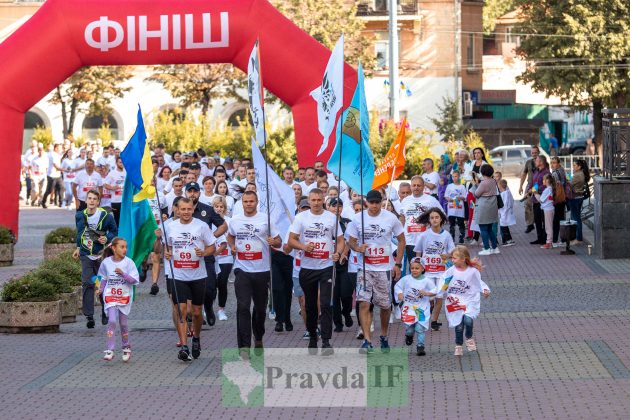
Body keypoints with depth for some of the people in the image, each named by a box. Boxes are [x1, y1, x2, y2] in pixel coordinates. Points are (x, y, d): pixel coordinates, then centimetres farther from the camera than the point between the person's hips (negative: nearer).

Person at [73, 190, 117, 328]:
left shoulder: (106, 216, -7)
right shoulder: (80, 216, 4)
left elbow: (114, 231, 5)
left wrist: (107, 238, -14)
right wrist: (78, 247, 20)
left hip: (101, 255, -2)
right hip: (86, 255, 2)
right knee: (87, 284, -7)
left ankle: (105, 313, 24)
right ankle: (89, 316, -4)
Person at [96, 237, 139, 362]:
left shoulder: (128, 262, -9)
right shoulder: (106, 262, -3)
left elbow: (134, 280, -12)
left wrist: (123, 273, -25)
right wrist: (101, 289, 5)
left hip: (125, 296, 0)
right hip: (110, 296, 0)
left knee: (123, 322, 8)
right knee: (112, 320, -14)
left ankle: (126, 347, 29)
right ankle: (110, 350, -11)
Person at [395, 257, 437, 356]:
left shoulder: (426, 281, -4)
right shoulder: (406, 279, -2)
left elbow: (435, 291, 1)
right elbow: (397, 286, 8)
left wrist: (426, 293, -16)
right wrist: (399, 293, -11)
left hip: (422, 309, -1)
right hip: (408, 307, 1)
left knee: (420, 328, -7)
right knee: (409, 328, 1)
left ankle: (420, 347, 2)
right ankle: (409, 335, 38)